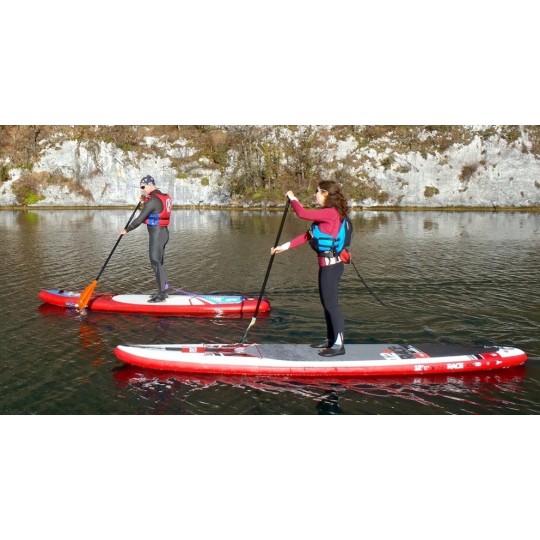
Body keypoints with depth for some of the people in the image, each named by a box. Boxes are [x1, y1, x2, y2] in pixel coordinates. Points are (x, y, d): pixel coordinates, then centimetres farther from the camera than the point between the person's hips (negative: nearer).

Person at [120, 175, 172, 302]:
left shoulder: (153, 200, -18)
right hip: (163, 232, 10)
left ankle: (162, 294, -1)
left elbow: (140, 219, -16)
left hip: (156, 234, -10)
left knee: (156, 263, -4)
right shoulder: (163, 197, 11)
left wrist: (126, 230, -4)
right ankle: (163, 291, 22)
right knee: (158, 262, 16)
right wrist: (145, 202, 13)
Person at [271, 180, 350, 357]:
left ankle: (338, 344, 0)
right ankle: (331, 339, 26)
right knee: (327, 303, 16)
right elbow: (308, 235, 14)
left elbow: (302, 213, -21)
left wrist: (293, 199, -2)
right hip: (327, 264, 10)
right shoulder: (327, 214, 14)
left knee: (331, 303, -5)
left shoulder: (331, 213, -18)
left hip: (330, 265, -10)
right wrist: (286, 246, 11)